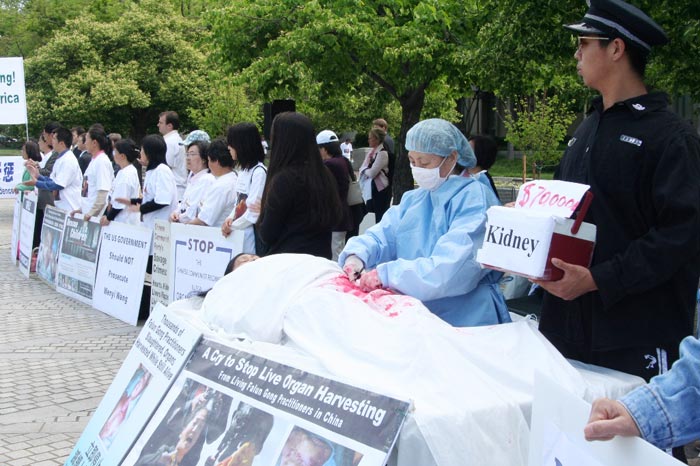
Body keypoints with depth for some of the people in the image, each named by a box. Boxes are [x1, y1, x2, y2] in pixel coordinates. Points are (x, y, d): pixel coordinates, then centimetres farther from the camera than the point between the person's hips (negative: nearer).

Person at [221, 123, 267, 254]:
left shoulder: (259, 172, -14)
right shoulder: (243, 170, 13)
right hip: (237, 233, 8)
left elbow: (254, 210, -17)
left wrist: (232, 226, -8)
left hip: (251, 231, -8)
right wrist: (230, 218, 0)